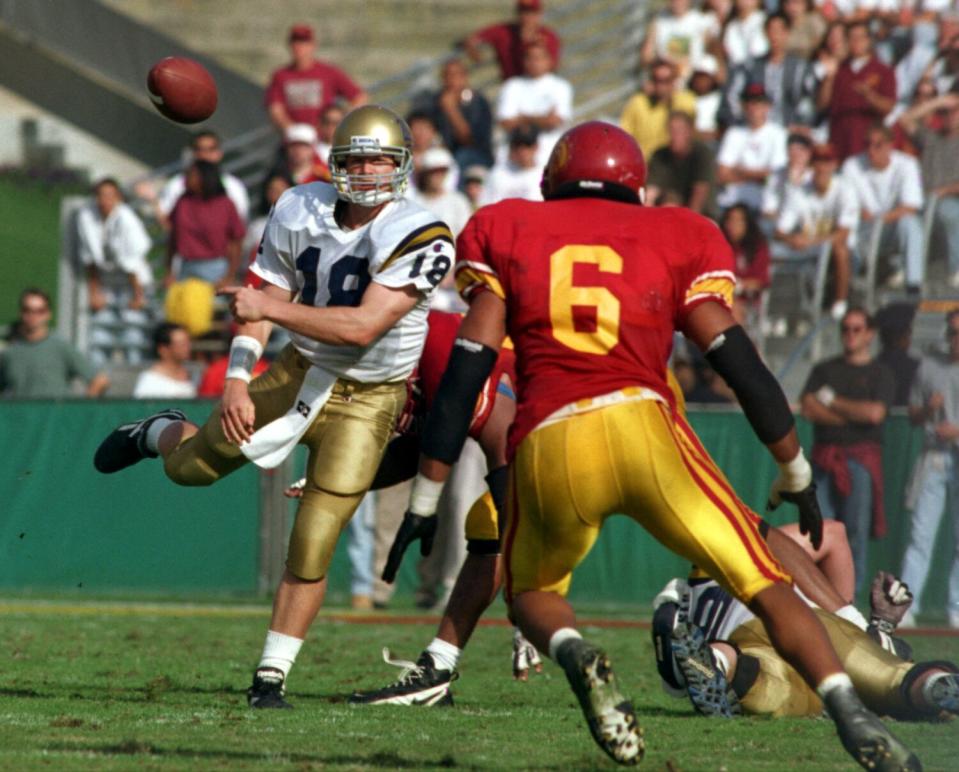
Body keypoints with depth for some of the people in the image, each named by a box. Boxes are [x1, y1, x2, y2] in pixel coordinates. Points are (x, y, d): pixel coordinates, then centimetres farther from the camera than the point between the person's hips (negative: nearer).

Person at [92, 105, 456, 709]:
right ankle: (159, 434, 48)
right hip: (300, 372, 4)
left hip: (365, 400, -4)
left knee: (312, 550, -8)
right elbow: (258, 304, 2)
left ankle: (272, 677, 6)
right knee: (190, 468, 10)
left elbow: (363, 327, -30)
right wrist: (237, 382, -9)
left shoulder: (419, 241, -23)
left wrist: (272, 308, -30)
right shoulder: (300, 213, -6)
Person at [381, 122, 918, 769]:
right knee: (764, 583, 8)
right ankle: (853, 717, -13)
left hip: (548, 448, 1)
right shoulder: (671, 239, 18)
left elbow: (467, 370, 11)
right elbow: (738, 361, 13)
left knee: (531, 592, 26)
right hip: (643, 427, 0)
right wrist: (796, 473, 24)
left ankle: (574, 656, -8)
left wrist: (426, 495, 13)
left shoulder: (509, 234, 19)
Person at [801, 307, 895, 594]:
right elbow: (809, 409, 3)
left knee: (856, 530, -7)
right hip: (824, 459, 2)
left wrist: (832, 401, 0)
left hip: (861, 459, -2)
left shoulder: (879, 374, 9)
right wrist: (855, 415, -3)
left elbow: (875, 413, -8)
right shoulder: (824, 369, 18)